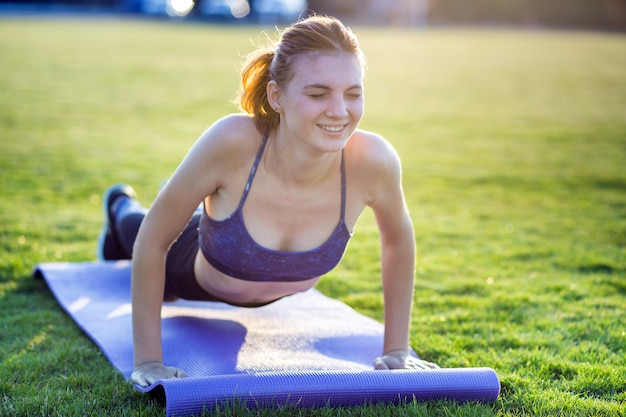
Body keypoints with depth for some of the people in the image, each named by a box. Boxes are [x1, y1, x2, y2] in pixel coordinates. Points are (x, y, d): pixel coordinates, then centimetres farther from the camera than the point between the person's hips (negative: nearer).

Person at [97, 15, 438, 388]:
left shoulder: (373, 160, -38)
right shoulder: (232, 141, -45)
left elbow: (398, 239, -16)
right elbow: (153, 238, -30)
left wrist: (396, 350, -11)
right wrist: (148, 361, -27)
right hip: (196, 271, -3)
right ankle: (121, 206, 66)